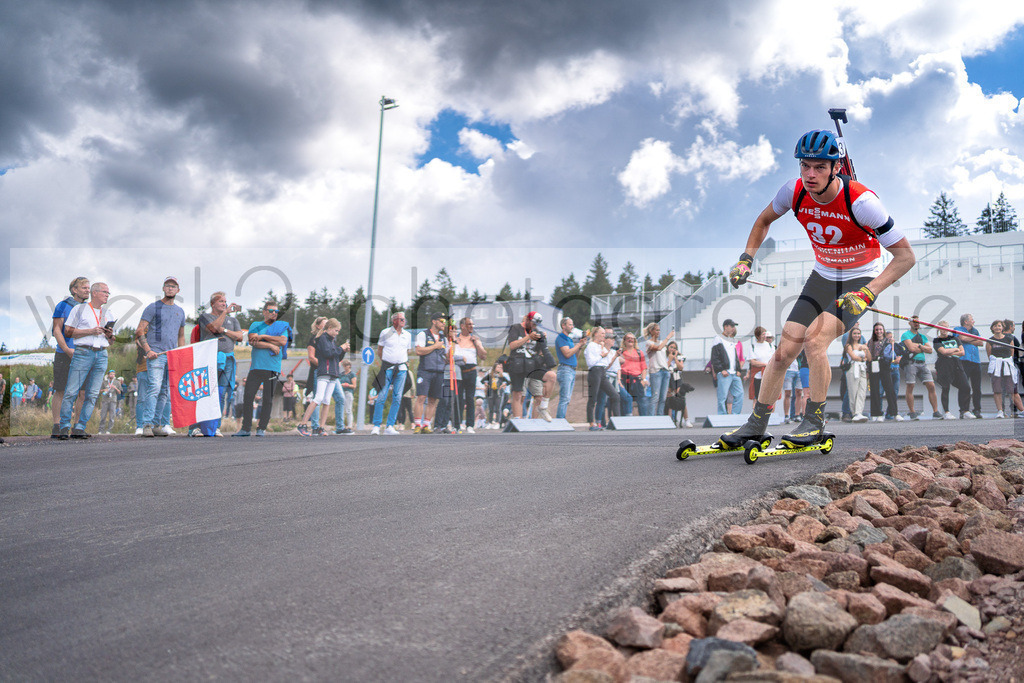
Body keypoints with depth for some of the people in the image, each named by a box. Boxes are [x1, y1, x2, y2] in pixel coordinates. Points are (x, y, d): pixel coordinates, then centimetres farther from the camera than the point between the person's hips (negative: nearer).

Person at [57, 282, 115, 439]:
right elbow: (68, 331, -1)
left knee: (92, 394, 0)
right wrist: (91, 331, -9)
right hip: (83, 352, -5)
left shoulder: (107, 313, 21)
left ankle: (79, 428, 4)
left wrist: (110, 335, 2)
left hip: (102, 355, 5)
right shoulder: (79, 309, 7)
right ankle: (64, 426, 0)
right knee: (71, 391, -9)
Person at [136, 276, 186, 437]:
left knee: (165, 393, 6)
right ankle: (147, 425, -18)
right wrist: (148, 350, -14)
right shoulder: (153, 307, 3)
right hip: (156, 355, -6)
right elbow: (139, 331, -2)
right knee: (154, 388, -17)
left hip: (173, 356, 6)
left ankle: (157, 425, 11)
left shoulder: (180, 311, 20)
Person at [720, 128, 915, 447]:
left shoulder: (861, 201, -29)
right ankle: (756, 424, 11)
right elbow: (764, 221, 8)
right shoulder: (794, 191, -16)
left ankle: (814, 421, -6)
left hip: (860, 279, -4)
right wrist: (745, 259, -3)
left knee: (814, 340, -25)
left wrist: (867, 295, -35)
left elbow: (905, 255, -25)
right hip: (822, 276, 5)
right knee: (785, 349, -3)